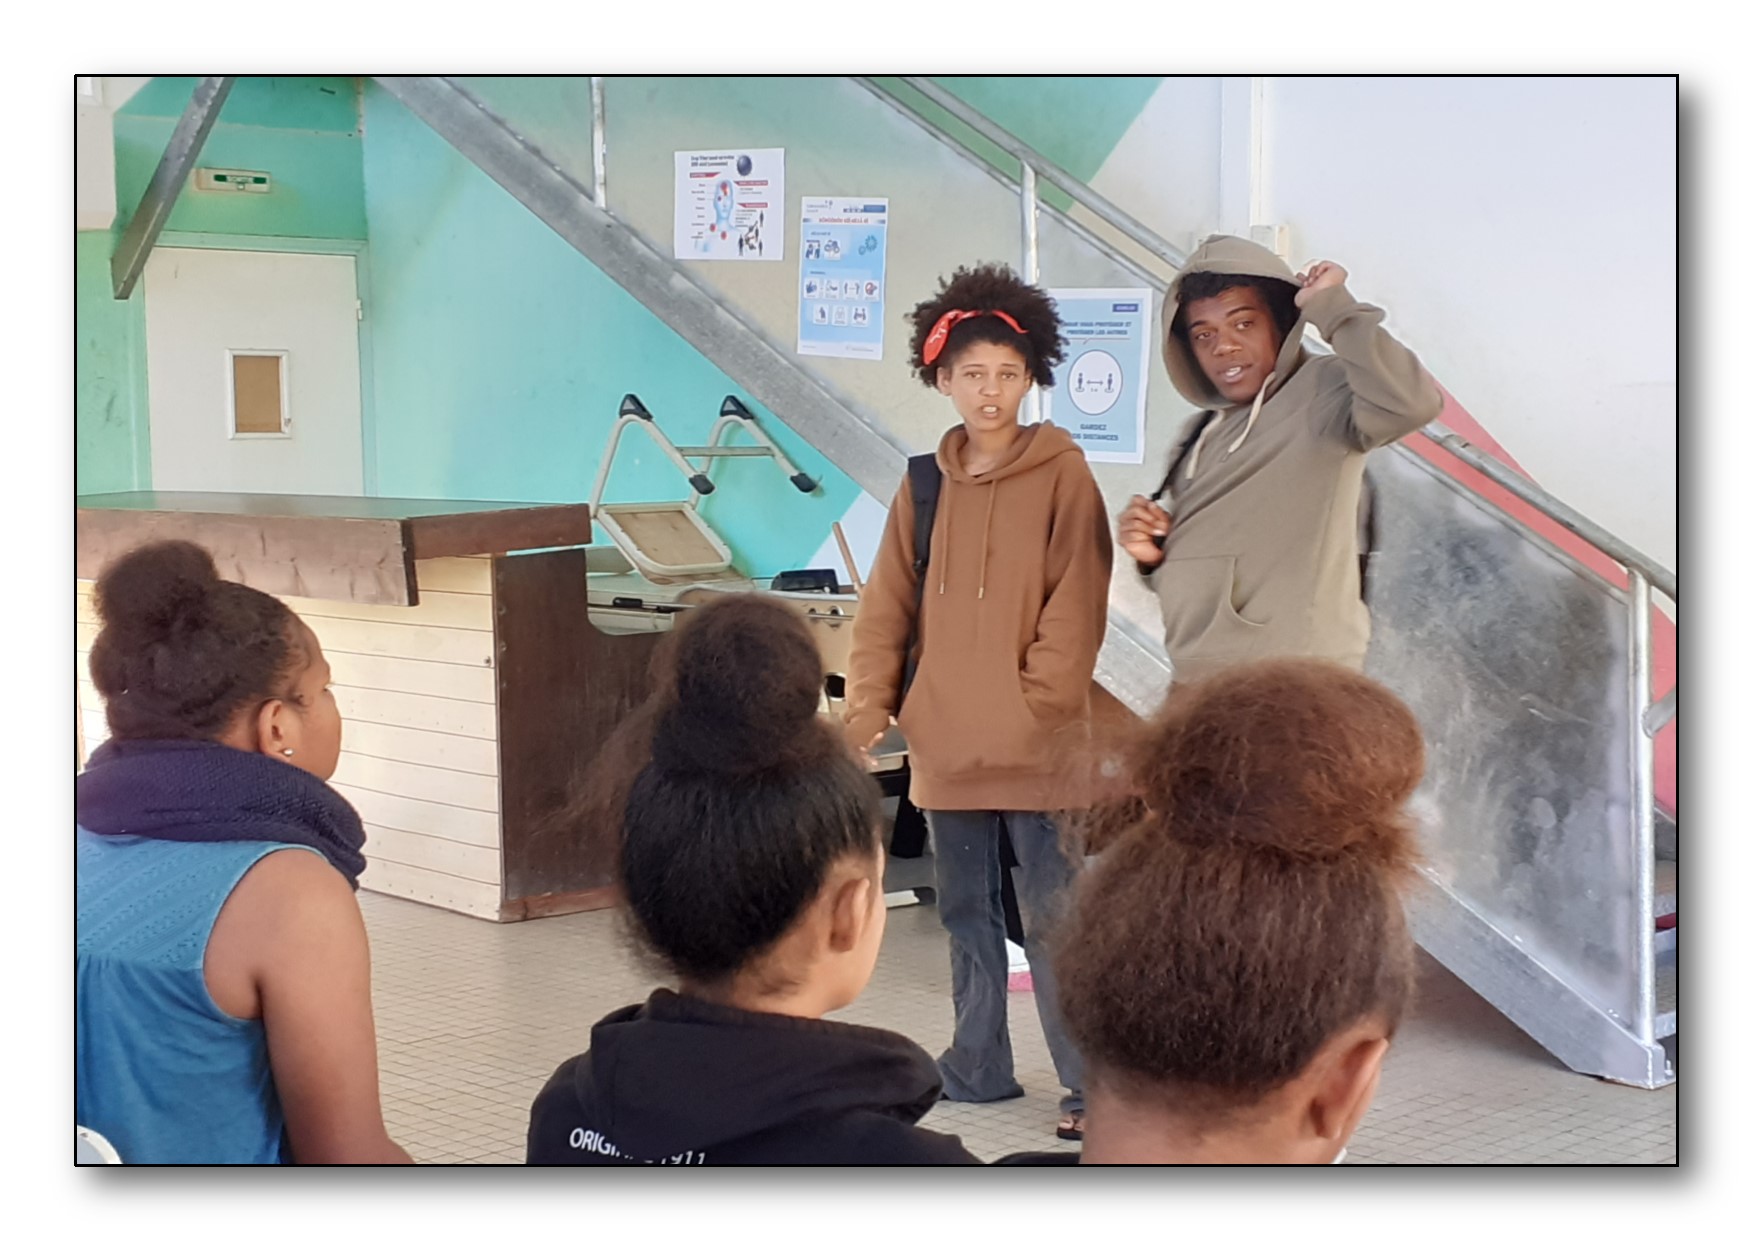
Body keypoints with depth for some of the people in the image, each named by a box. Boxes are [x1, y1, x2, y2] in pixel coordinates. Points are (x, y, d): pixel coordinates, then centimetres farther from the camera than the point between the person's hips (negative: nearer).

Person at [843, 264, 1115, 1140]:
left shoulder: (1062, 473, -4)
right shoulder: (924, 484, 9)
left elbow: (1076, 598, -9)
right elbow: (887, 604, 9)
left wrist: (1040, 703, -13)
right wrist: (870, 705, 1)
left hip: (1033, 745, -5)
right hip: (944, 740, 5)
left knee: (1050, 915, -4)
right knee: (967, 913, 14)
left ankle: (1091, 1084, 3)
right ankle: (977, 1067, 26)